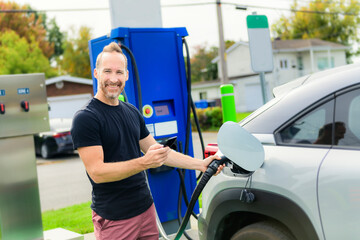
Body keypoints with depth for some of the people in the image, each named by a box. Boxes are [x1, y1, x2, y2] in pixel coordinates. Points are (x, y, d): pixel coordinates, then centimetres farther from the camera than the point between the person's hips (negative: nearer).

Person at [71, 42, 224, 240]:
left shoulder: (132, 112, 10)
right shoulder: (85, 118, -12)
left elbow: (159, 152, 16)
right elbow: (96, 172, -20)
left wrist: (201, 164, 9)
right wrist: (144, 163, -29)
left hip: (146, 208, 6)